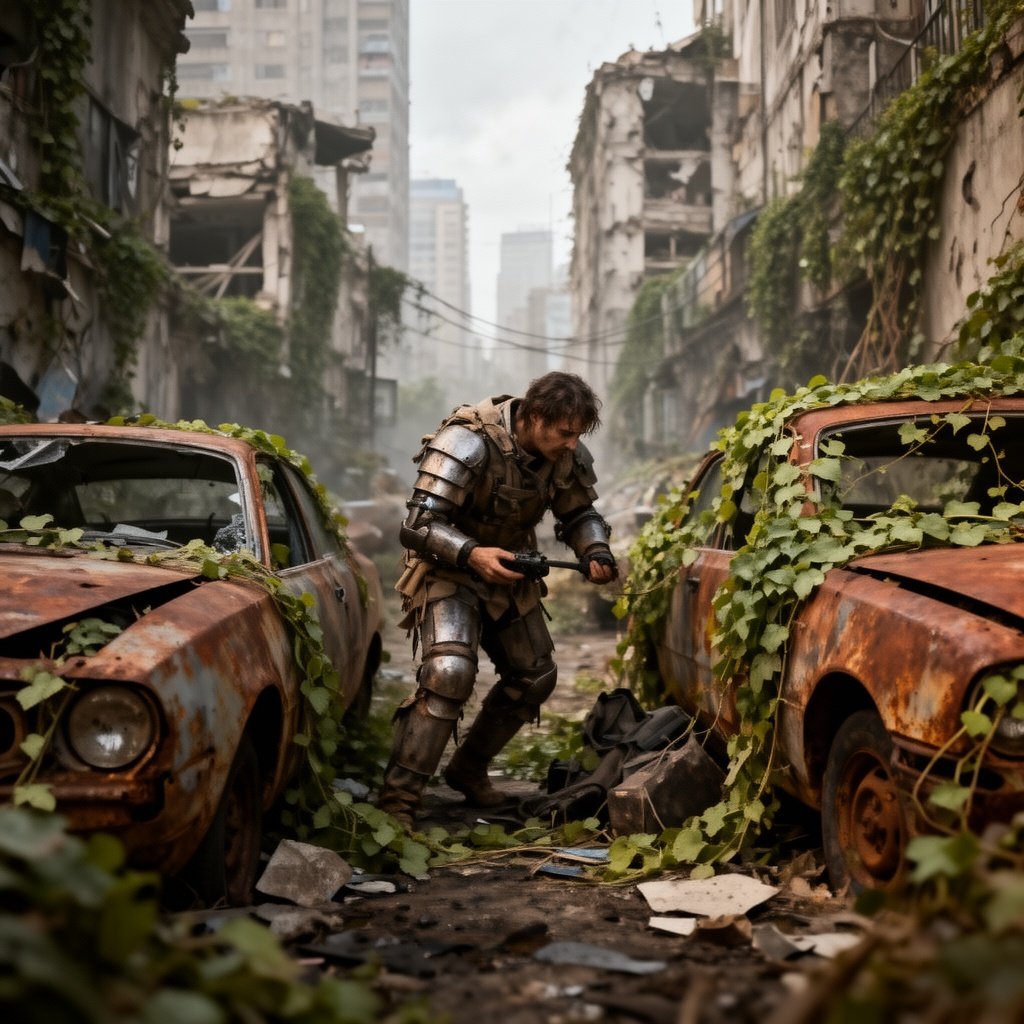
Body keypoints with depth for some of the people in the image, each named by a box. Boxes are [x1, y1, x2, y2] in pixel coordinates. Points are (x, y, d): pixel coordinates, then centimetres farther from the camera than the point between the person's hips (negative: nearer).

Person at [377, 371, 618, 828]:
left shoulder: (567, 457, -9)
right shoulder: (468, 444, -29)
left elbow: (579, 515, 8)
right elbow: (418, 527, -30)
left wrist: (596, 553, -14)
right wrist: (472, 554, -47)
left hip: (508, 573, 7)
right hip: (448, 572, -7)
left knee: (535, 677, 13)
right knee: (448, 672, -27)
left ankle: (468, 769, 32)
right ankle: (397, 798, -21)